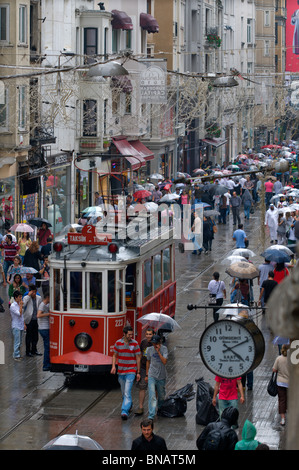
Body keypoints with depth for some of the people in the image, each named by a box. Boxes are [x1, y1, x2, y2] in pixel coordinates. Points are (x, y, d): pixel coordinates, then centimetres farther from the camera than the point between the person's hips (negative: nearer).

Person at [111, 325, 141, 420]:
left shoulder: (135, 344, -6)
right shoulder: (118, 343, 0)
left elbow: (138, 358, -1)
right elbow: (115, 355, 10)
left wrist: (138, 372, -1)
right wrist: (113, 366, -7)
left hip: (131, 372, -4)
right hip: (121, 371, 4)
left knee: (127, 392, -15)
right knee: (123, 392, 16)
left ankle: (125, 411, -20)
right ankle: (129, 405, 41)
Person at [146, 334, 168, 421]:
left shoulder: (164, 349, -7)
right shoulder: (149, 350, 0)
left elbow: (164, 362, -18)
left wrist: (158, 352, -22)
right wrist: (147, 375, 15)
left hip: (161, 376, 0)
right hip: (152, 376, 0)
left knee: (161, 396, 14)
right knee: (152, 396, -13)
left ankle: (160, 409, 41)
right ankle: (151, 415, -18)